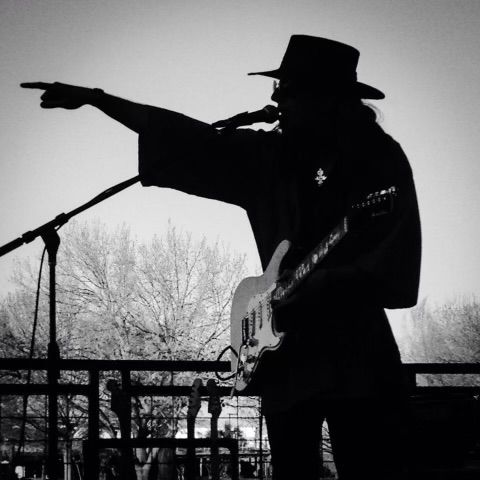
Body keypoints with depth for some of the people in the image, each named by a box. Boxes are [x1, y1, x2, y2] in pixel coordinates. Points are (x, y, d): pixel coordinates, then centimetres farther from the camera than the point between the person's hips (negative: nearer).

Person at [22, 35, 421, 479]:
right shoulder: (269, 156, 9)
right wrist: (93, 97, 14)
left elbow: (396, 261, -12)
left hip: (357, 353, -4)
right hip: (286, 351, 4)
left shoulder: (379, 156, -3)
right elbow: (183, 137, 12)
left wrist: (325, 286, -25)